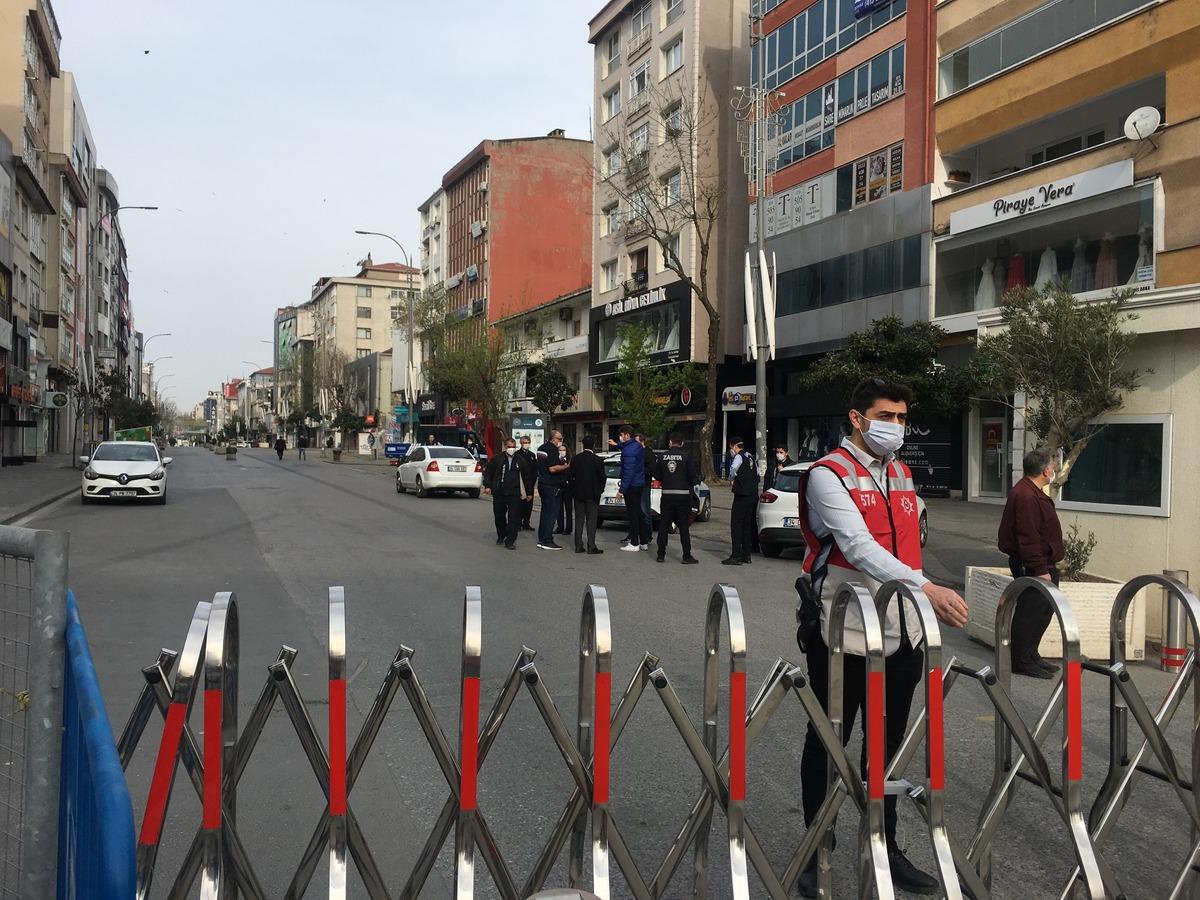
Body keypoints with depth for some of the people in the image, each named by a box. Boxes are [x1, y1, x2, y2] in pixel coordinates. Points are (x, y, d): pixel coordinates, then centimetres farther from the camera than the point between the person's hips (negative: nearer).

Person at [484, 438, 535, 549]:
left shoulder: (521, 460, 5)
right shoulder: (496, 459, 2)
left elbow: (527, 476, 12)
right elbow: (487, 472, 8)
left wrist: (528, 492, 12)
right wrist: (487, 486, -3)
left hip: (515, 494, -1)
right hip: (499, 493, 1)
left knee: (514, 518, -8)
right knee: (499, 516, 14)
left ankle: (510, 541, -6)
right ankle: (501, 536, 37)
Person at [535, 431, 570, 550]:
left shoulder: (542, 448, 14)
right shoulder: (552, 450, -16)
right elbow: (553, 469, -23)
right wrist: (567, 466, -15)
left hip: (542, 484, 10)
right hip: (552, 486, -10)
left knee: (545, 512, 14)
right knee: (551, 513, -7)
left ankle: (541, 540, 16)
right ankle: (547, 541, -7)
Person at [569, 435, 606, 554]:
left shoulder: (576, 459, -1)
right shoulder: (598, 460, -10)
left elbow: (571, 476, 2)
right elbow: (603, 477, -7)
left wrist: (573, 491, 12)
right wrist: (600, 490, 9)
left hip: (578, 494, 3)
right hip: (593, 494, -3)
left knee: (579, 520, 9)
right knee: (591, 521, 1)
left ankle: (578, 546, 9)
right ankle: (591, 547, -1)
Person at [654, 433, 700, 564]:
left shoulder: (662, 456, 0)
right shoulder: (686, 456, -7)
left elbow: (656, 475, 5)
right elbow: (693, 475, -8)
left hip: (667, 494, 2)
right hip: (683, 494, -2)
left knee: (664, 525, 10)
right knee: (684, 526, 2)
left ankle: (661, 554, 11)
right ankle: (687, 556, 2)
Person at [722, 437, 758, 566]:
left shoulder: (739, 457, -11)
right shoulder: (750, 457, 16)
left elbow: (733, 469, -31)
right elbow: (757, 472, 22)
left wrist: (731, 478, -14)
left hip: (742, 496, -9)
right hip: (753, 495, 9)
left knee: (736, 525, -7)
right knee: (747, 525, 14)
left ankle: (736, 556, -11)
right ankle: (746, 555, 17)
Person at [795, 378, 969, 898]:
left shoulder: (902, 475, 12)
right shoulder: (828, 476, -12)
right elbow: (859, 546, -26)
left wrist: (920, 620, 14)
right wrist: (926, 589, -37)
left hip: (901, 638, 7)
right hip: (844, 637, -6)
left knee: (887, 747, 15)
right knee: (827, 744, 8)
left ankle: (885, 850, 29)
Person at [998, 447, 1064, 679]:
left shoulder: (1032, 492, 16)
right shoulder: (1026, 496, -20)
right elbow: (1028, 537, -24)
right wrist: (1040, 569, -23)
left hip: (1041, 564, 11)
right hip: (1032, 566, -11)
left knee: (1044, 609, 16)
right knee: (1030, 612, -5)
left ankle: (1030, 656, 25)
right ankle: (1022, 661, 3)